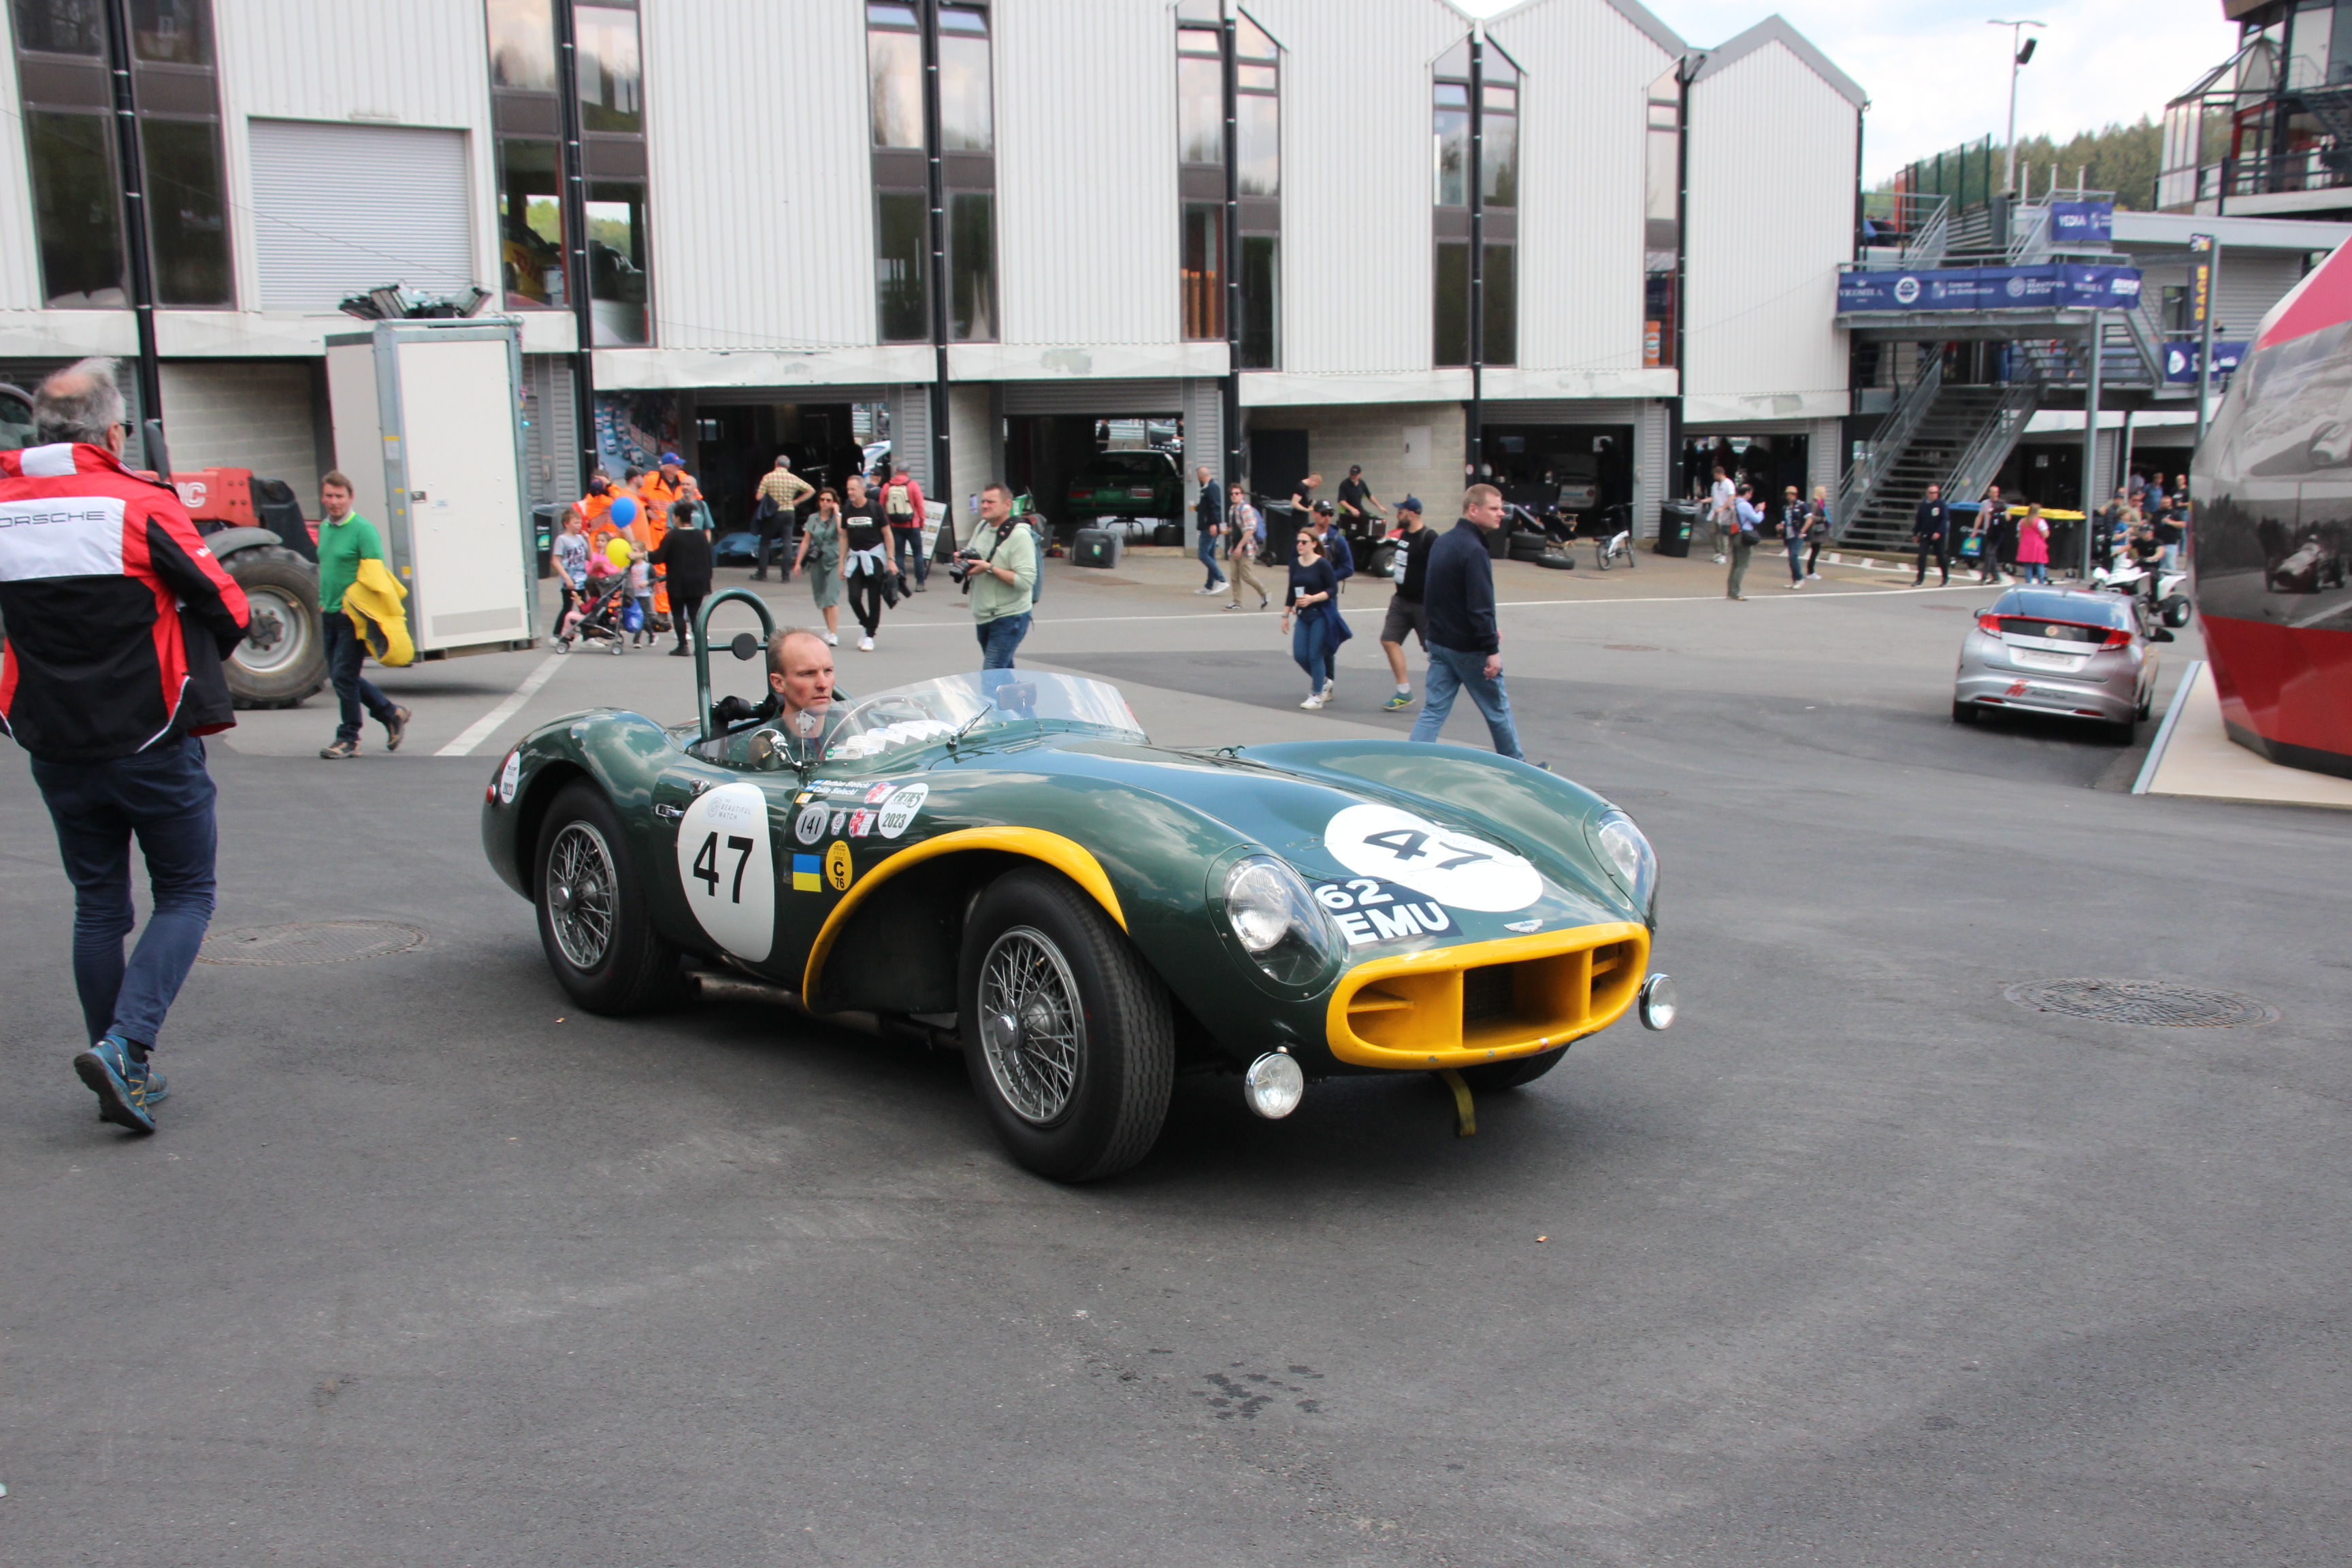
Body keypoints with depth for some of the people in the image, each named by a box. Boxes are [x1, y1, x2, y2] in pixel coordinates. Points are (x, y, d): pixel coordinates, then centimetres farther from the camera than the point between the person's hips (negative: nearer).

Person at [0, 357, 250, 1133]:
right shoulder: (141, 504, -14)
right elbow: (227, 609, -8)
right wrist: (190, 668, 10)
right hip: (152, 743, -4)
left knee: (98, 906, 15)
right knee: (185, 894, 9)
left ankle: (127, 1077, 20)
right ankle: (123, 1046, -9)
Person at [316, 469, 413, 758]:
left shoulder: (362, 529, -12)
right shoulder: (323, 528, 11)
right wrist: (322, 602, 15)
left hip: (353, 616, -8)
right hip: (330, 615, 8)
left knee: (344, 675, -7)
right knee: (339, 675, 12)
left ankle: (348, 739, 4)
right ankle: (392, 714, 26)